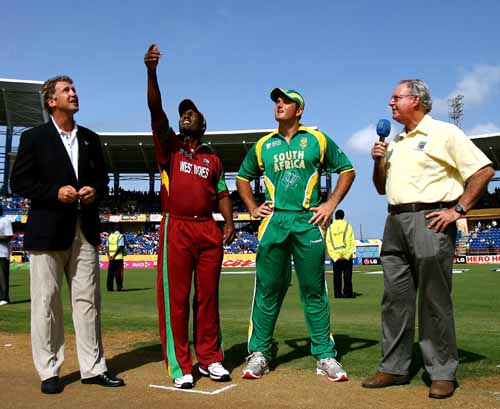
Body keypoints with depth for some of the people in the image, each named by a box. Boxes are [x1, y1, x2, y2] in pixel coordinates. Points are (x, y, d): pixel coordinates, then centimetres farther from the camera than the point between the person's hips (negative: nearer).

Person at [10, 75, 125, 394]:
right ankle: (49, 371, 11)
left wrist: (95, 190, -3)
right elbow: (19, 182, -2)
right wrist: (55, 192, -15)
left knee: (88, 301, 7)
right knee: (47, 302, 1)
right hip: (48, 232, -4)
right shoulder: (34, 138, 2)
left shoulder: (90, 139, 15)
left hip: (85, 231, 4)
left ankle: (93, 367, 14)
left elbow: (102, 177, 19)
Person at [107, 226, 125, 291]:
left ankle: (109, 287, 7)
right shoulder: (120, 236, -5)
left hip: (110, 257, 5)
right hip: (118, 257, -5)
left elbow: (107, 246, 7)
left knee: (110, 272, 7)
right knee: (118, 272, -2)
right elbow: (120, 247, -16)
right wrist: (114, 255, -16)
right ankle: (119, 287, -3)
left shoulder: (110, 236, 13)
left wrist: (108, 255, -1)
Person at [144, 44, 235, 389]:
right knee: (176, 298, -2)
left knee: (208, 296, 7)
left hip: (209, 230, 3)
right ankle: (180, 366, 5)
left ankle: (210, 359, 17)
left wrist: (229, 221, 0)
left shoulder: (213, 158, 17)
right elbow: (156, 110, -5)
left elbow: (222, 192, 16)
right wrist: (152, 72, -18)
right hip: (176, 229, -3)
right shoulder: (169, 146, 8)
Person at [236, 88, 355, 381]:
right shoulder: (264, 145, 14)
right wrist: (253, 208, 12)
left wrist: (331, 204, 2)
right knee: (268, 289, 3)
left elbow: (347, 170, 11)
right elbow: (243, 178, 25)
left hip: (308, 221, -1)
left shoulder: (317, 140, 8)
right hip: (273, 222, 2)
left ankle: (325, 356, 9)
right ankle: (259, 353, 11)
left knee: (314, 290, 2)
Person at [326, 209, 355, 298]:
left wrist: (335, 257, -5)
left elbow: (328, 244, -1)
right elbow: (352, 242, -7)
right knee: (347, 276, 3)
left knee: (337, 277, 9)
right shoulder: (347, 226, -1)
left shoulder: (330, 227, 5)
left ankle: (338, 293, 8)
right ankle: (347, 293, 0)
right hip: (346, 257, -2)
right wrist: (347, 255, -7)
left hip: (335, 257, 2)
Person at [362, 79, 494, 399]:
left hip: (429, 220, -7)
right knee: (395, 298, 8)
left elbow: (484, 170, -7)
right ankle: (394, 368, 16)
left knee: (434, 301, -3)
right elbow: (382, 187, 26)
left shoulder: (443, 132, -1)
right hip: (395, 221, 7)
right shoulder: (395, 143, 21)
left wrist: (458, 209, -11)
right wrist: (379, 161, 8)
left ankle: (443, 374, 7)